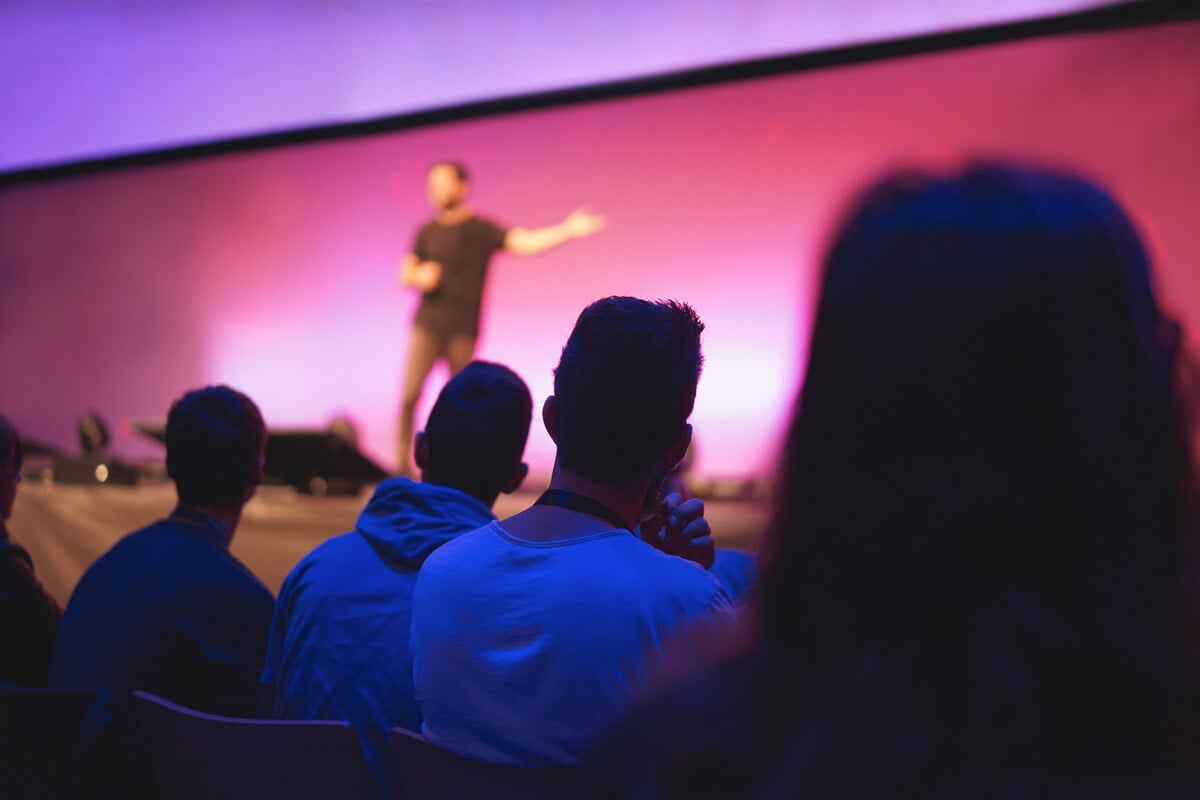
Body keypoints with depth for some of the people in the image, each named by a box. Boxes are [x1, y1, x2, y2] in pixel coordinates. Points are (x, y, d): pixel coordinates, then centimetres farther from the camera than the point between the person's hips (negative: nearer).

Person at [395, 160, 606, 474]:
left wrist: (568, 231, -27)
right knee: (409, 395, -10)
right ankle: (402, 463, -6)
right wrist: (418, 277, -10)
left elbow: (526, 242, -12)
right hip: (427, 326, 2)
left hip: (463, 331, -2)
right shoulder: (427, 232, 10)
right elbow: (404, 275, 14)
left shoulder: (481, 230, 0)